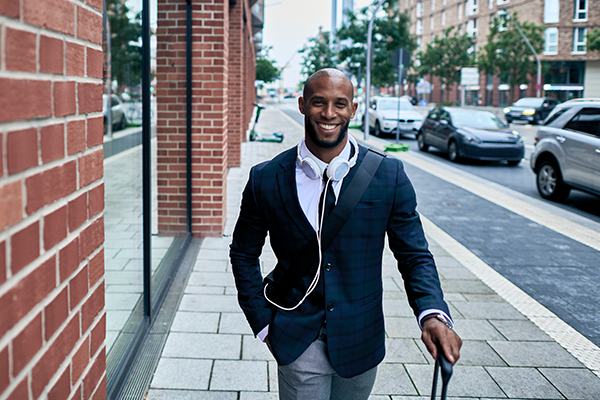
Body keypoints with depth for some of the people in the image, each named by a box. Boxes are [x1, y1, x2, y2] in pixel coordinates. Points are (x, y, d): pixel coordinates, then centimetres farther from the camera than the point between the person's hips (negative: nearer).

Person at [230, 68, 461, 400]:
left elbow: (415, 256, -4)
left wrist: (433, 315, -22)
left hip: (360, 343, 1)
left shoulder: (389, 176, -8)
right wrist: (263, 323, 0)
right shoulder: (266, 180, -7)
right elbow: (244, 254, 6)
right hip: (299, 344, -1)